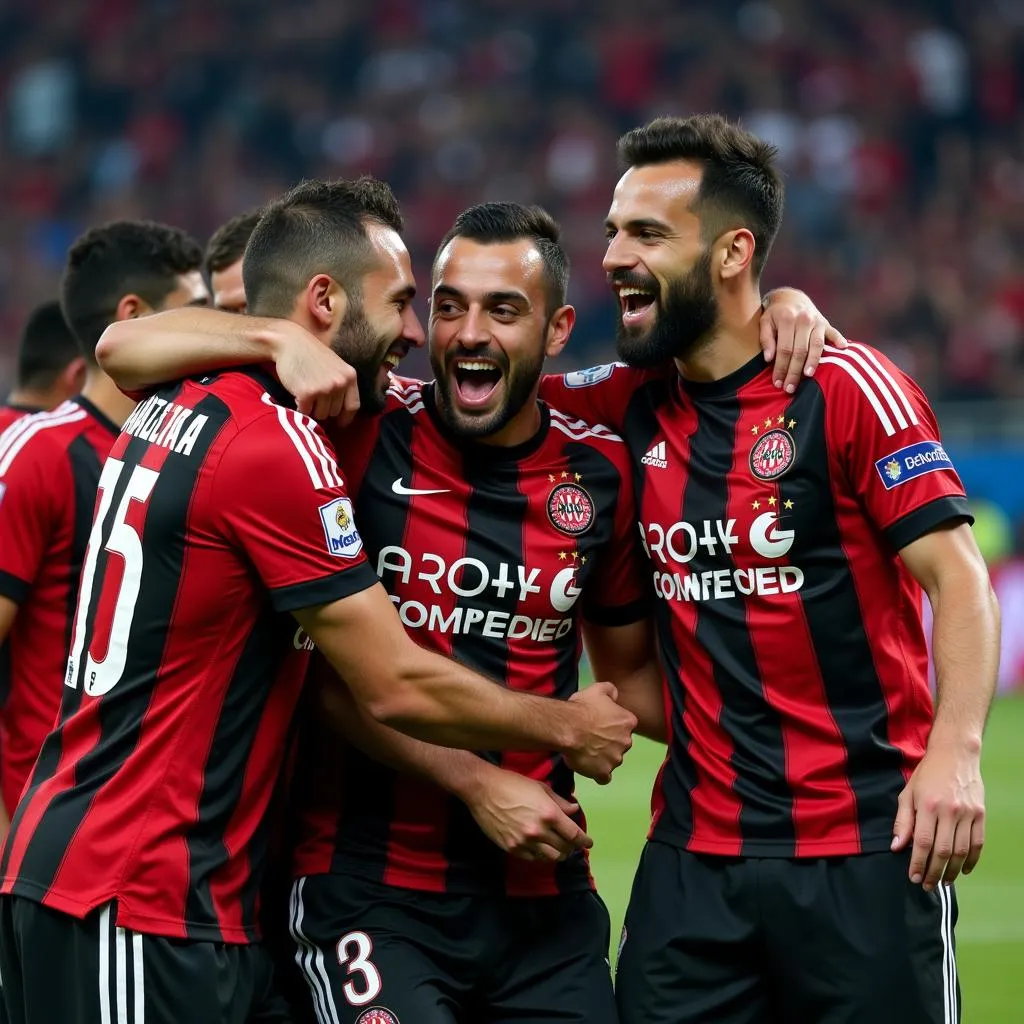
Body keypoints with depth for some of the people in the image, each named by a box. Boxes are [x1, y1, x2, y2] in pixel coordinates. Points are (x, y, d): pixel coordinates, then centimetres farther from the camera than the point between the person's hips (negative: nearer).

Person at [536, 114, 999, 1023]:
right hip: (696, 847, 5)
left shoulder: (845, 390, -7)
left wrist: (955, 752, -23)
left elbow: (958, 579, -9)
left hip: (863, 846, -5)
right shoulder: (632, 405, 9)